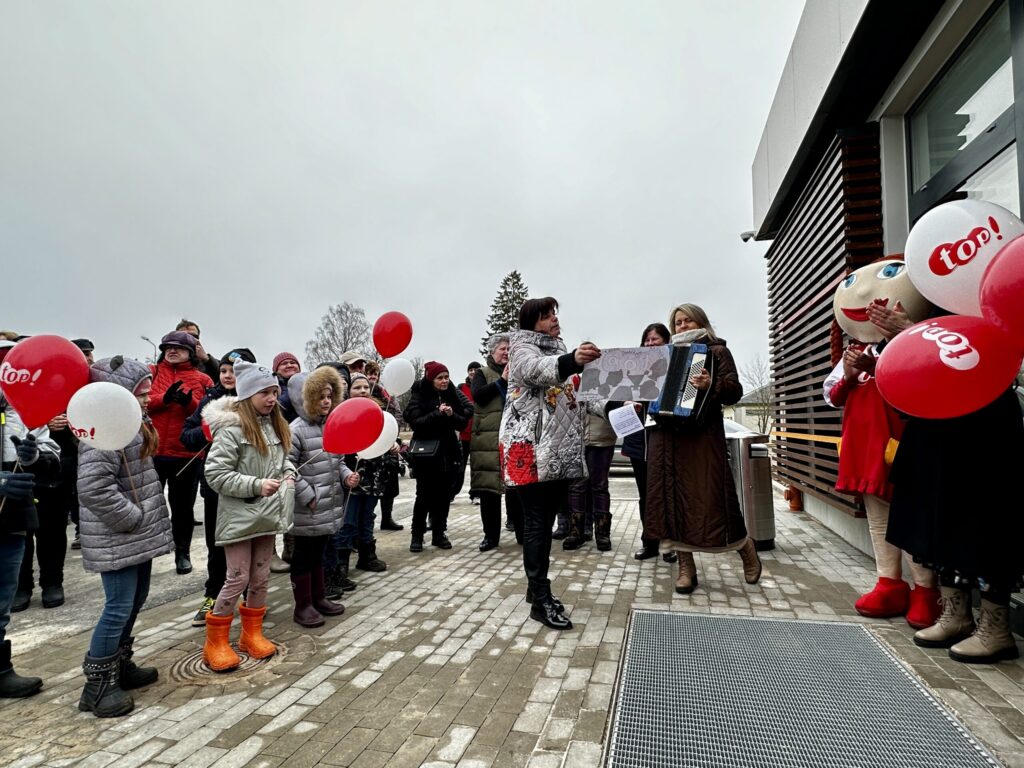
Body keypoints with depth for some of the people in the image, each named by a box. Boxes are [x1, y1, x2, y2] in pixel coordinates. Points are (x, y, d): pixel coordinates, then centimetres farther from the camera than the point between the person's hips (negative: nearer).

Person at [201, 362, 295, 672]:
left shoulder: (274, 425, 6)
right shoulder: (231, 428, -17)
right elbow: (216, 475, -19)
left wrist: (288, 472, -2)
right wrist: (256, 485, -24)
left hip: (267, 514, 7)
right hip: (239, 516, -7)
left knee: (261, 577, 14)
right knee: (238, 578, 0)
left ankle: (252, 633, 30)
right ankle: (215, 642, 19)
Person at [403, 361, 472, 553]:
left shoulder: (453, 395, 6)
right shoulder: (419, 395, -4)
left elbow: (463, 422, 4)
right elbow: (415, 422, -14)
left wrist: (451, 415, -15)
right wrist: (437, 413, -23)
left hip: (448, 451, 4)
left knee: (444, 494, 6)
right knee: (424, 495, 0)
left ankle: (439, 534, 18)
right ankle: (417, 535, 13)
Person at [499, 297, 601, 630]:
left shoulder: (558, 350, 23)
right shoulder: (523, 347, -3)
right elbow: (538, 370, -29)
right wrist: (572, 361, -46)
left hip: (558, 449, 8)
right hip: (531, 448, -8)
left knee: (546, 522, 12)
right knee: (536, 523, -8)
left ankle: (537, 589, 23)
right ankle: (541, 602, -3)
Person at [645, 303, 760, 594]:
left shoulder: (717, 351, 7)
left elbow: (735, 391, -4)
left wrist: (712, 385, -24)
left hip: (702, 435, -5)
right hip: (666, 435, 5)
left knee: (710, 498, -6)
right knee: (672, 498, 1)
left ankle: (746, 549, 21)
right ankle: (686, 567, 10)